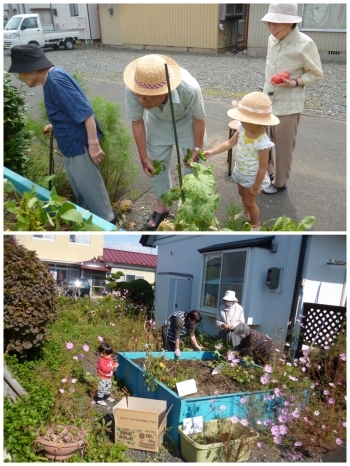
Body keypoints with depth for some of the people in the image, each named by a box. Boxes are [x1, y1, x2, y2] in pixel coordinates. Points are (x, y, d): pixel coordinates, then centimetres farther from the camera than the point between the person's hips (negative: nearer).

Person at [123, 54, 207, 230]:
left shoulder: (189, 88, -43)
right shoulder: (132, 90, -38)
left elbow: (199, 118, -23)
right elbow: (137, 122, -20)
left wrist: (197, 148, -12)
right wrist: (144, 157, -16)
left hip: (187, 120, -2)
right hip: (157, 121, 2)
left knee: (193, 164, 6)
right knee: (156, 165, 9)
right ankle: (161, 206, 30)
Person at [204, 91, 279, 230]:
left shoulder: (262, 143, -36)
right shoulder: (242, 129, -17)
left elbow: (263, 167, -27)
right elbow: (230, 143, -4)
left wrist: (256, 186, -19)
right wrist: (212, 151, -12)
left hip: (252, 177, -7)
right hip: (240, 172, 7)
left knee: (249, 201, 13)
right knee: (242, 194, 30)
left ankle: (255, 225, 40)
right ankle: (246, 213, 60)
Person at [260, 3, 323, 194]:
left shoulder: (304, 44, -16)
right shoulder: (272, 39, 2)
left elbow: (316, 74, -7)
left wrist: (295, 83, -22)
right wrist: (266, 90, 18)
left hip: (288, 105, -6)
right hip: (267, 100, 7)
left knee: (283, 147, 4)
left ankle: (279, 182, 22)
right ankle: (267, 172, 36)